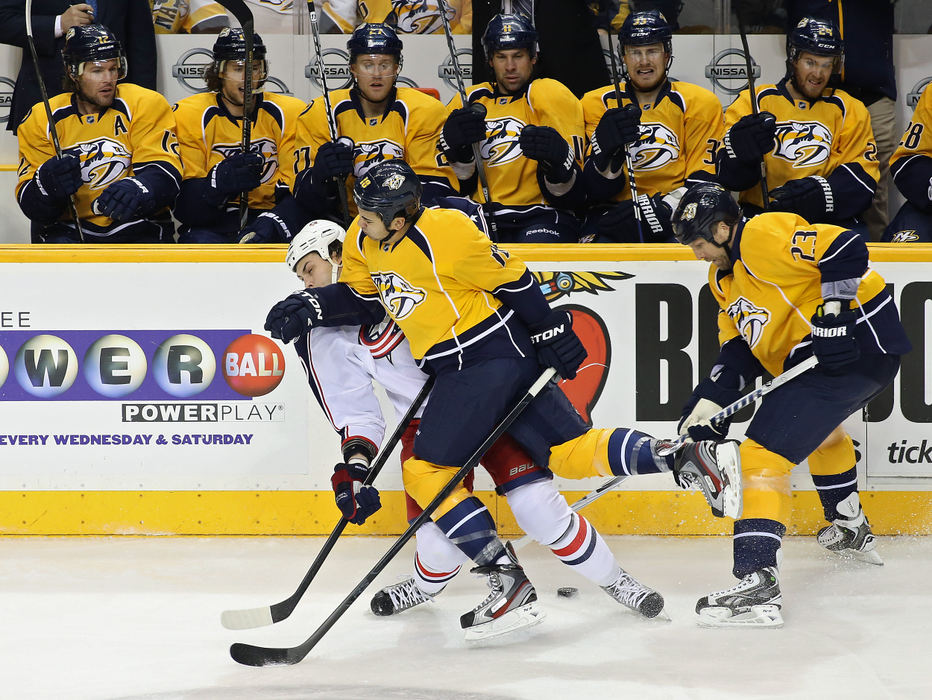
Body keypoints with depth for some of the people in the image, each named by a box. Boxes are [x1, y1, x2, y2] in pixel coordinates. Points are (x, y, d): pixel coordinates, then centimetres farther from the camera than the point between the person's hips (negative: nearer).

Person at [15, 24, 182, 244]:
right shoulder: (42, 120, 3)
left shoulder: (145, 105, -1)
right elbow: (29, 203, -1)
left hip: (136, 228, -1)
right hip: (69, 231, 1)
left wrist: (136, 190, -35)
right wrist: (48, 183, -25)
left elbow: (165, 173, -12)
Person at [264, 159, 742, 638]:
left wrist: (552, 335, -6)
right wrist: (311, 307, 1)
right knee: (569, 450, 5)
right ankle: (691, 458, 3)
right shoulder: (365, 240, 4)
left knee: (427, 471, -9)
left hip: (490, 355, -8)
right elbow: (363, 296, 18)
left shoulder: (443, 235, -21)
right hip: (456, 367, 8)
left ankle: (509, 582, -9)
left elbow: (510, 277, -14)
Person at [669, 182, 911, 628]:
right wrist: (710, 402, 3)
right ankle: (851, 531, 60)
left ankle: (758, 582, -27)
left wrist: (833, 315, -25)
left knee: (765, 450, -18)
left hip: (855, 344, -12)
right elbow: (738, 347, 15)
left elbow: (846, 250, -23)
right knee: (819, 429, 40)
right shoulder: (725, 277, 17)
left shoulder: (763, 236, -15)